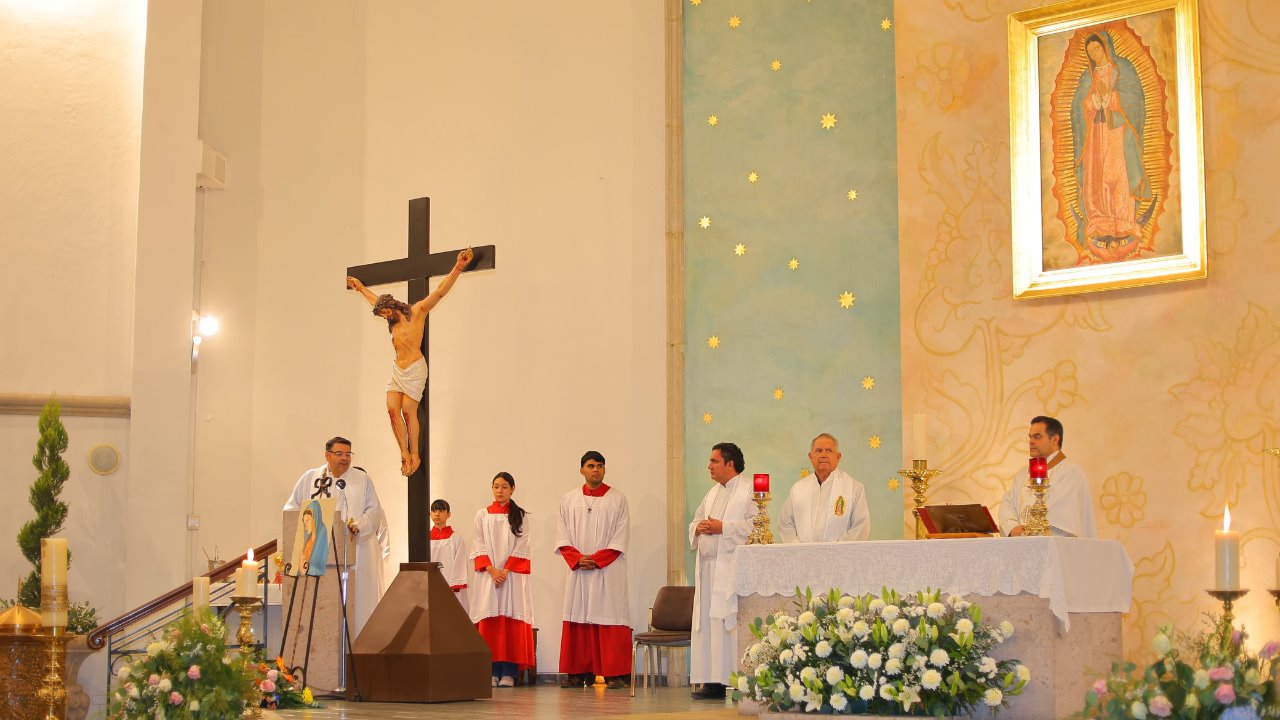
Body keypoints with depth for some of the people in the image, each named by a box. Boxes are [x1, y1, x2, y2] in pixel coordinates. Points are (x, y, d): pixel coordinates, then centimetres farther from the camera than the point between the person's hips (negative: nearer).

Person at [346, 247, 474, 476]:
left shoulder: (417, 311, 0)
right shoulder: (393, 321, 19)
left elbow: (440, 292, -7)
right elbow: (376, 300, 37)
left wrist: (458, 268, -15)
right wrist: (360, 287, 50)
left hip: (414, 369, -7)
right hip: (397, 369, 7)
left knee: (408, 410, -10)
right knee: (393, 410, -6)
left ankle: (415, 455, -3)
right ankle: (404, 453, -5)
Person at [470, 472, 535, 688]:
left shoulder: (519, 516, 8)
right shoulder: (482, 515, 11)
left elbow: (521, 547, 1)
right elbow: (478, 546, 4)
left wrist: (505, 570, -11)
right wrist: (492, 570, -9)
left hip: (513, 575, -1)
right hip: (488, 575, 1)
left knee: (512, 621, -7)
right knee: (489, 621, -6)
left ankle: (508, 673, -8)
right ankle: (491, 672, -5)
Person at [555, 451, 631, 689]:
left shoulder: (618, 499, 4)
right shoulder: (569, 499, 12)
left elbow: (621, 538, -3)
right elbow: (562, 536, 7)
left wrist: (597, 559, -12)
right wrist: (577, 558, -9)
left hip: (608, 570, -3)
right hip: (578, 571, 3)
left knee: (609, 617, -6)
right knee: (578, 620, 2)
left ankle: (615, 674, -6)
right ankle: (579, 672, 6)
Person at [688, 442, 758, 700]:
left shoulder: (749, 491, -3)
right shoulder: (712, 493, 22)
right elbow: (695, 522, 26)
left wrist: (723, 528, -16)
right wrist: (698, 528, 3)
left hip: (733, 569, -8)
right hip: (708, 569, 8)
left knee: (731, 625, -11)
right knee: (708, 625, 4)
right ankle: (714, 681, 6)